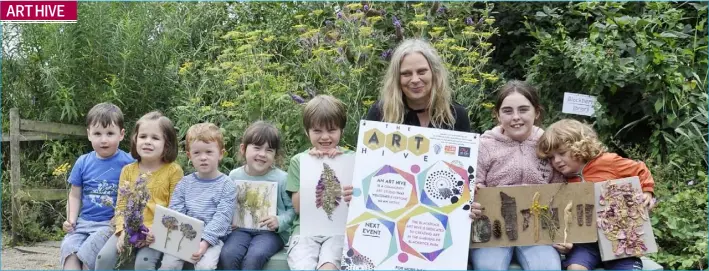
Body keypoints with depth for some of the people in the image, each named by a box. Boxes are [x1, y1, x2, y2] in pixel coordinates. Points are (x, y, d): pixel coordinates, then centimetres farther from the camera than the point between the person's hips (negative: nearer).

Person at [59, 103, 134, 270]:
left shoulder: (128, 163, -5)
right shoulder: (83, 162, 7)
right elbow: (75, 195, 16)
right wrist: (71, 219, 2)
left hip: (112, 223, -4)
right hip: (84, 221, 4)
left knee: (89, 250, -25)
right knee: (68, 247, -21)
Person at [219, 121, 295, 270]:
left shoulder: (282, 178, -7)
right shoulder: (234, 176, 3)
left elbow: (293, 209, -2)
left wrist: (280, 221, -19)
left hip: (271, 232, -3)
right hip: (242, 229, 3)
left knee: (253, 257, -31)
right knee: (227, 255, -26)